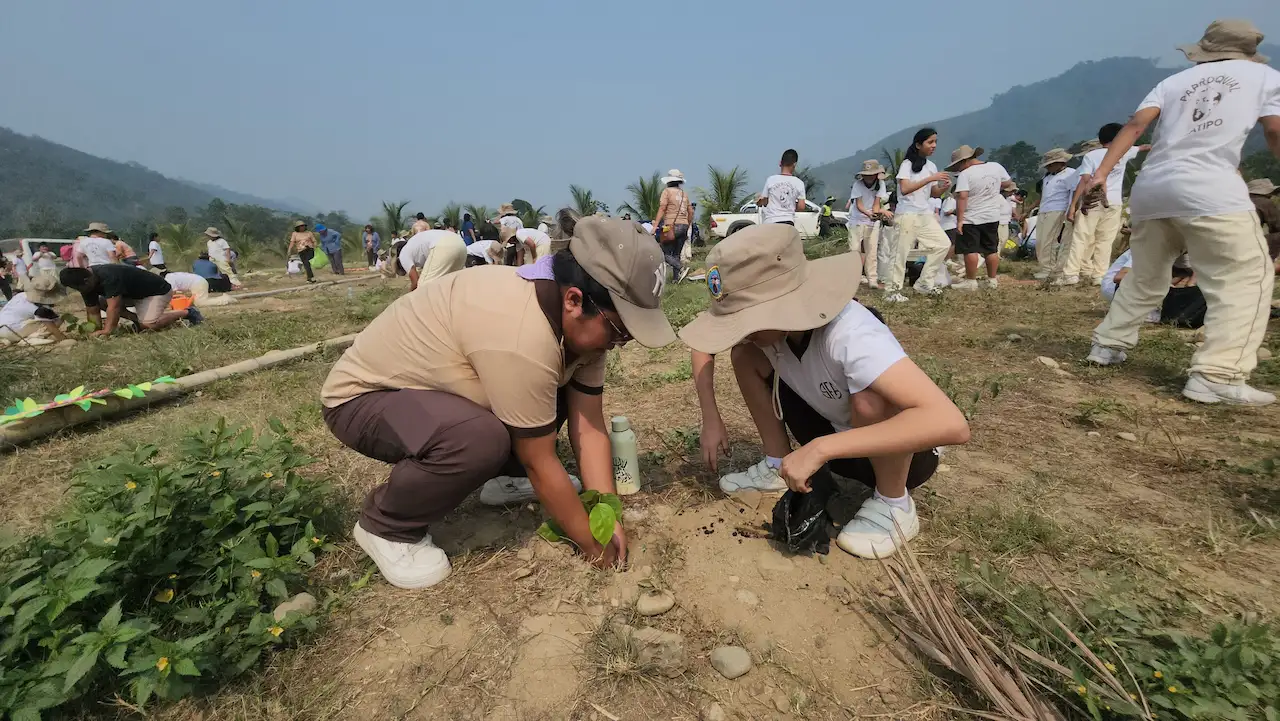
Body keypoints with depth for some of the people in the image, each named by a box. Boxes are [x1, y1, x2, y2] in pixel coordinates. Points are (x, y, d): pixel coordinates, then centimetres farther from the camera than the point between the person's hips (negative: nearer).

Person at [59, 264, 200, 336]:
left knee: (148, 324, -27)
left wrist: (107, 331, -33)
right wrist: (97, 331, -12)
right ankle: (138, 319, 5)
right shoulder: (88, 282, -6)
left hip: (158, 291, -9)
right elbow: (93, 311, -3)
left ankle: (186, 313, -11)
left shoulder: (109, 277, -33)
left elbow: (114, 306, -35)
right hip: (136, 293, 9)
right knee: (101, 303, -1)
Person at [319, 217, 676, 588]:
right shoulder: (522, 338, -39)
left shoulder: (581, 320, -12)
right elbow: (539, 462, -28)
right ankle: (384, 525, -6)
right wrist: (590, 542, -14)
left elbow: (589, 428, -9)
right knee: (482, 438, -35)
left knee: (563, 396, -2)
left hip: (429, 381, 8)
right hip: (362, 396, -7)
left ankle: (505, 480, 16)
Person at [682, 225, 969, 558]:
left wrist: (820, 449, -46)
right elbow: (705, 343, -2)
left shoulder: (849, 336, -38)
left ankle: (894, 505, -9)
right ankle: (778, 465, 7)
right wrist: (711, 418, -12)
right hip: (831, 428, 5)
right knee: (744, 354, -9)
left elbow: (951, 424, -48)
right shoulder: (769, 317, -20)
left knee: (869, 399, -39)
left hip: (900, 445, -5)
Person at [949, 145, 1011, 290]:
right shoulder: (997, 166, 4)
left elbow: (962, 197, -24)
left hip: (971, 219, -7)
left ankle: (971, 281, 0)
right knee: (992, 249, 13)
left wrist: (959, 220, -23)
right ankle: (992, 280, 20)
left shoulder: (965, 174, -16)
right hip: (993, 217, 7)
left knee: (970, 251, -1)